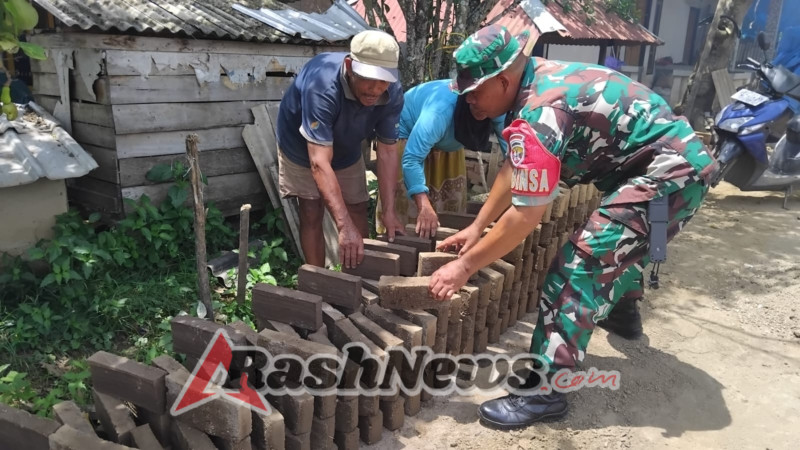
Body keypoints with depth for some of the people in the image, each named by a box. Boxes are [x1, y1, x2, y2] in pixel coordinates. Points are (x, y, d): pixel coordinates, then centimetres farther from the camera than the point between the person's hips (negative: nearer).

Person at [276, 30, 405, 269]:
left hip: (346, 150, 4)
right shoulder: (322, 85, -43)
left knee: (358, 216, 3)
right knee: (312, 214, -9)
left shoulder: (393, 94, -28)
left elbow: (387, 153, -20)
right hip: (301, 147, -4)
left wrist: (389, 211, -27)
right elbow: (319, 162, -47)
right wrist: (344, 226, -52)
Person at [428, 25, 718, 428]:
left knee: (579, 266, -16)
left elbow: (525, 217, -24)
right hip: (681, 162, 11)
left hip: (669, 174, -11)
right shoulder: (538, 80, 5)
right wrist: (476, 227, 11)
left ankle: (545, 391, -13)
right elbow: (514, 169, 11)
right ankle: (620, 308, 58)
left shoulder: (539, 114, -25)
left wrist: (465, 266, -16)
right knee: (620, 239, 33)